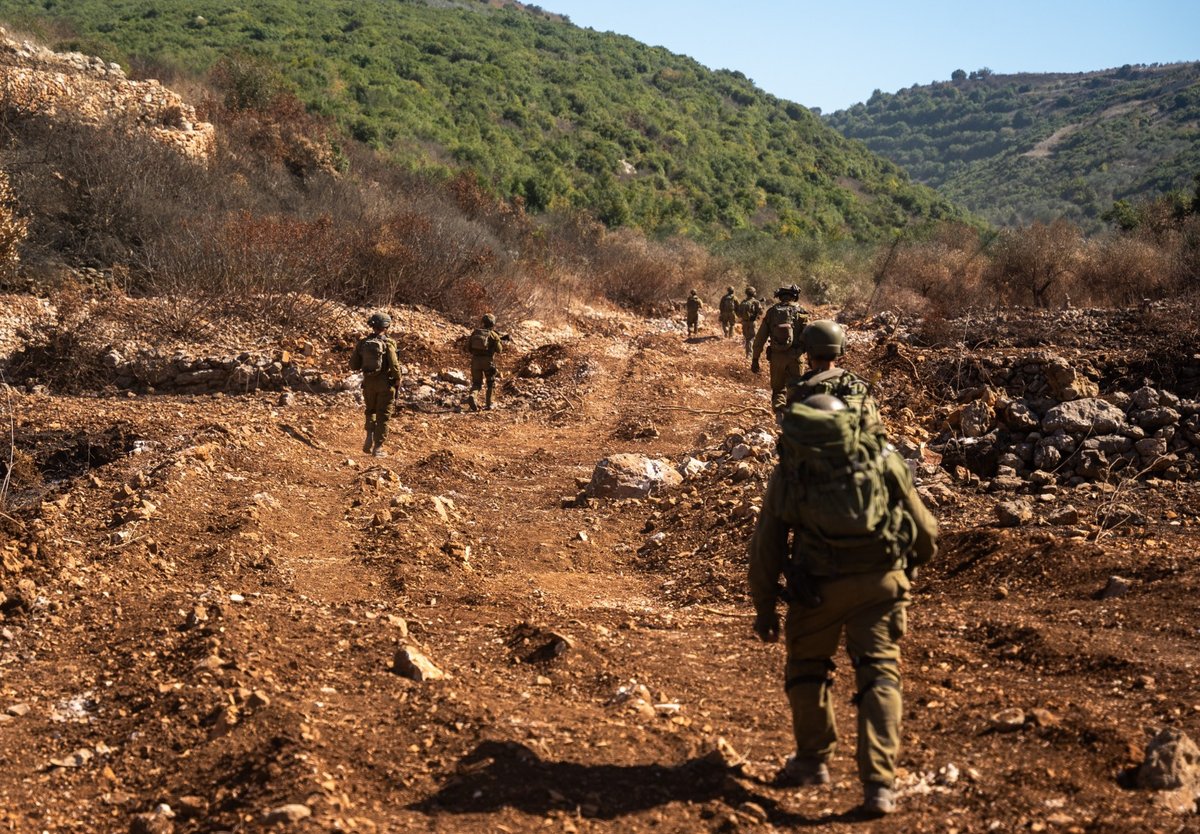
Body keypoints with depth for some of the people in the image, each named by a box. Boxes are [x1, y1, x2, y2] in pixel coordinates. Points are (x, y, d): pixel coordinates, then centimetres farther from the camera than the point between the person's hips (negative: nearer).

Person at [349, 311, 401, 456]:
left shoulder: (362, 343, -1)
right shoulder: (388, 343, -13)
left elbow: (353, 365, 1)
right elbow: (394, 365, -15)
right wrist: (397, 381, 0)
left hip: (368, 382, 4)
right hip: (385, 384, -3)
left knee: (370, 411, 25)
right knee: (382, 415, 5)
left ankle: (370, 436, 7)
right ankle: (378, 447, 6)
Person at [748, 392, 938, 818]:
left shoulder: (790, 469, 9)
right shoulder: (881, 457, 10)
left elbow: (766, 546, 9)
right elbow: (925, 531, 14)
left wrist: (764, 608, 18)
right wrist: (913, 561, 35)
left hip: (818, 587, 0)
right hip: (880, 581, 0)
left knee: (808, 666, 22)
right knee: (879, 675, 4)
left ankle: (813, 762, 31)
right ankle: (879, 783, -6)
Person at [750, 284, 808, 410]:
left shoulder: (771, 311, 5)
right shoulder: (800, 312, -2)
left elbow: (760, 338, 5)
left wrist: (755, 359, 11)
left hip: (776, 357, 2)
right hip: (794, 357, -2)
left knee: (778, 389, 16)